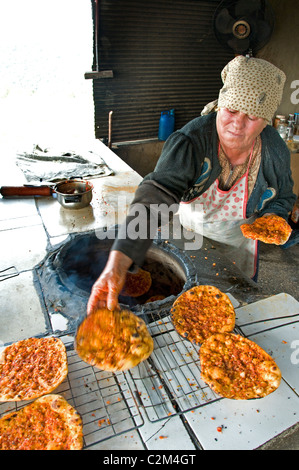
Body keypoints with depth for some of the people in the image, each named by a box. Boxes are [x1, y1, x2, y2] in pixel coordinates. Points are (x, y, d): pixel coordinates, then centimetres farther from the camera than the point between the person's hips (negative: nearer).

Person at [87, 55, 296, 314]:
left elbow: (283, 197, 3)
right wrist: (117, 264, -65)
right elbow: (155, 195, -51)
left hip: (238, 242, 2)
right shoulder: (190, 140, -35)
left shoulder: (276, 152, -20)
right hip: (191, 232, -1)